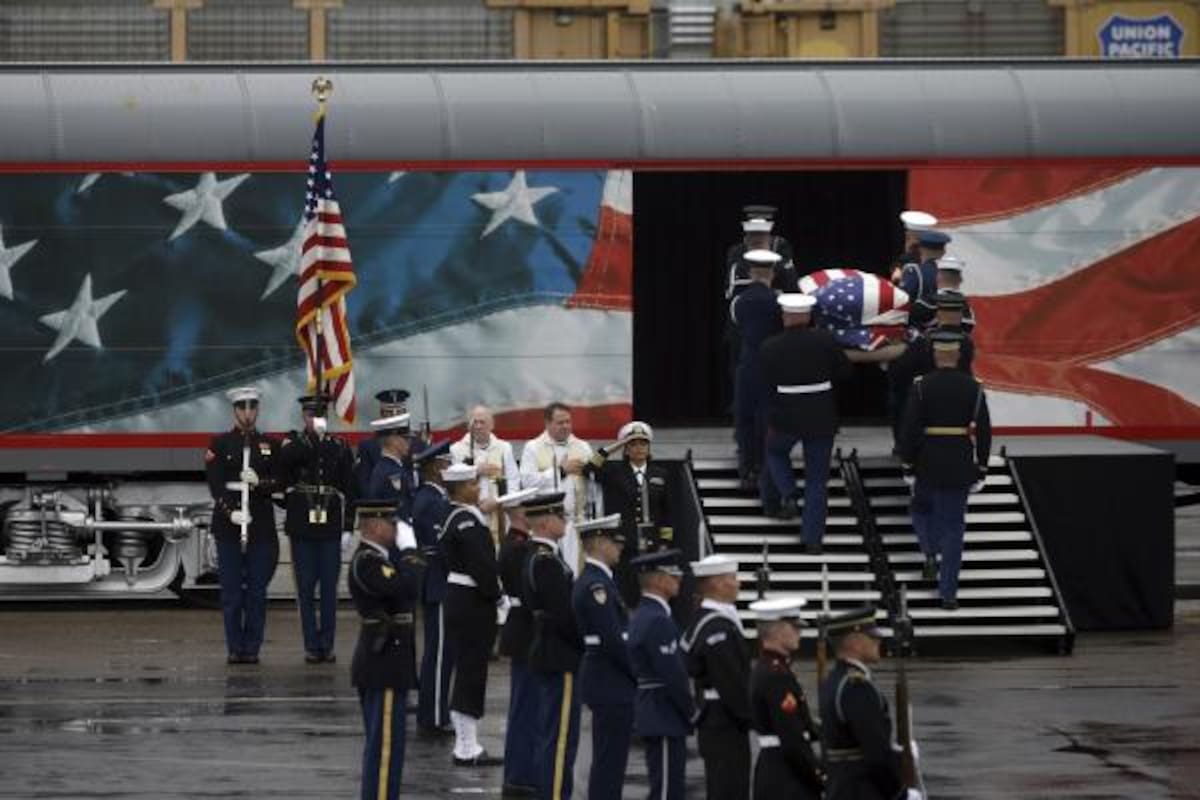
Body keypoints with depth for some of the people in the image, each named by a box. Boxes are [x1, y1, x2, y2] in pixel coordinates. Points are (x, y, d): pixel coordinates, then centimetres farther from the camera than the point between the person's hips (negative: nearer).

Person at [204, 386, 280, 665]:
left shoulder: (270, 446, 10)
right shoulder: (220, 444, 4)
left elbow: (280, 482, 6)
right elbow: (215, 484, -3)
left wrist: (260, 483, -14)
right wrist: (231, 512, -16)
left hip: (262, 525, 1)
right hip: (228, 525, -1)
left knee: (257, 590, 1)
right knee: (231, 591, 0)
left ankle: (252, 648, 5)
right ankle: (235, 649, 4)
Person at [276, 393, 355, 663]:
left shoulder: (340, 447, 6)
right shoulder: (294, 443, 4)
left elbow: (348, 490, 6)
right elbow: (287, 459, -20)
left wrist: (347, 527, 0)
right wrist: (312, 435, -21)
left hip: (330, 527, 1)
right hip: (302, 527, -1)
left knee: (329, 588, 2)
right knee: (306, 589, 1)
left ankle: (327, 644, 9)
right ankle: (312, 646, 6)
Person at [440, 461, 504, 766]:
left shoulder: (454, 518, 12)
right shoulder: (467, 521, -19)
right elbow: (481, 565, -23)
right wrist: (496, 594, -13)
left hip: (458, 597, 10)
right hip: (473, 603, -10)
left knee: (467, 672, 14)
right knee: (472, 670, -5)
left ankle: (466, 745, 19)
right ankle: (468, 749, -2)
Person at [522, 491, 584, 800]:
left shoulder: (538, 557, 13)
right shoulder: (548, 561, -19)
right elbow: (564, 614, -23)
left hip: (547, 656, 10)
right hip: (560, 659, -10)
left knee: (550, 737, 15)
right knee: (560, 739, -6)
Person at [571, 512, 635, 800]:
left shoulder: (595, 580, 14)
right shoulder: (596, 585, -18)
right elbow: (612, 640, -22)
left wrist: (638, 673, 14)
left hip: (608, 684, 10)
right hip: (611, 686, -10)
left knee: (608, 760, 14)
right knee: (610, 760, -7)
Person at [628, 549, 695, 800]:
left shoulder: (642, 615, 14)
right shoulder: (658, 621, -20)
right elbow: (672, 676, -22)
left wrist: (688, 711, 18)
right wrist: (691, 712, -11)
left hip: (652, 714, 10)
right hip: (665, 719, -10)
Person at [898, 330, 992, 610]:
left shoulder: (922, 386, -9)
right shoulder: (973, 388, -3)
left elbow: (909, 429, -11)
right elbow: (984, 432, -2)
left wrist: (907, 467, -1)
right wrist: (981, 470, 7)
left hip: (928, 462, -1)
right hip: (960, 466, 1)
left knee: (923, 509, 27)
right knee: (952, 524, 7)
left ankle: (931, 553, 3)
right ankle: (948, 592, 3)